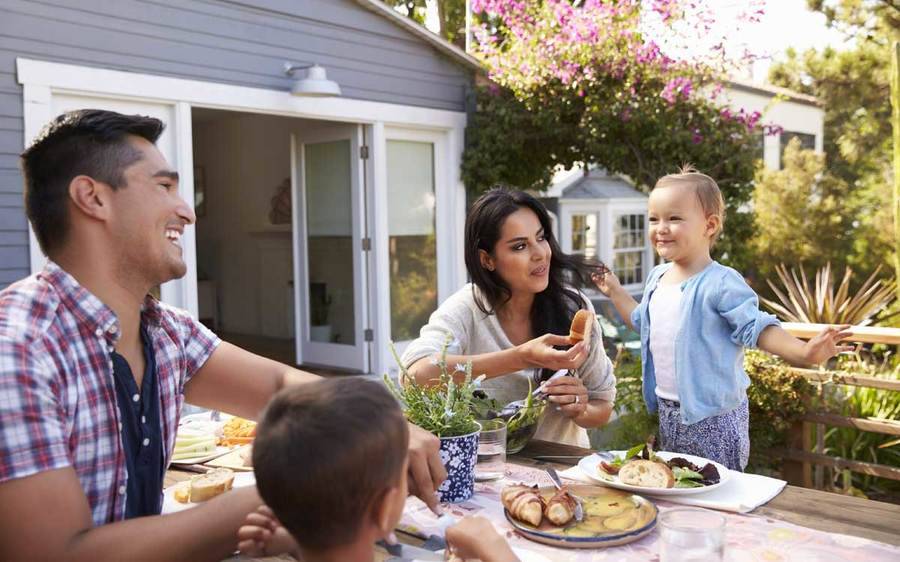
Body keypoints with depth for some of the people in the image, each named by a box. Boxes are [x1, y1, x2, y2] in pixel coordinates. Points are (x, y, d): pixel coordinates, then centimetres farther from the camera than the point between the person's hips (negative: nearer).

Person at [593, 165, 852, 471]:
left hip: (713, 417, -8)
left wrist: (804, 352, -35)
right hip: (668, 411, 8)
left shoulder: (722, 283, -18)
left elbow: (756, 328, -21)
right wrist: (615, 291, 23)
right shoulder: (657, 276, 6)